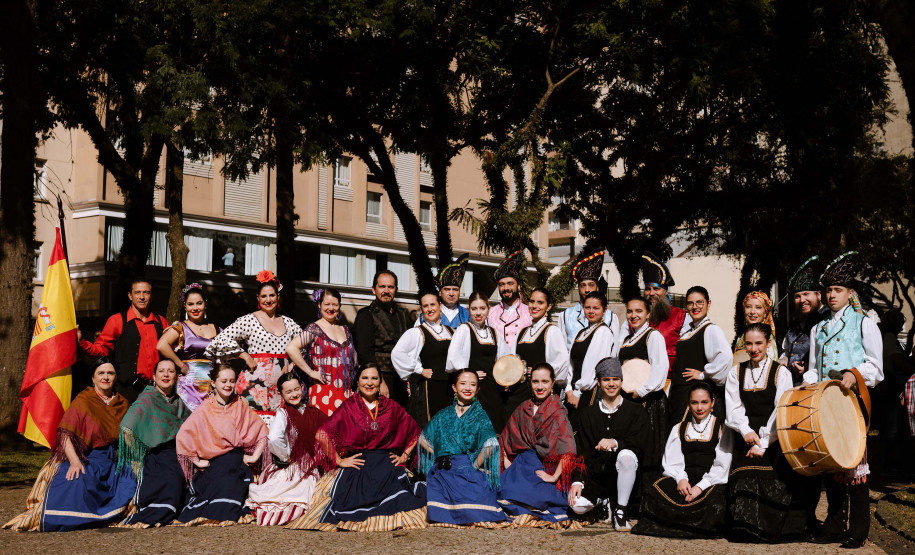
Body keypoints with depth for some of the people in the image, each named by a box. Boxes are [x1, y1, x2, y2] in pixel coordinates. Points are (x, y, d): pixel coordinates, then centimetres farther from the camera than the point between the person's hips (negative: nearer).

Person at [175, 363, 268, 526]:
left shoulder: (241, 406, 11)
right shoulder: (205, 410, 3)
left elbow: (262, 432, 14)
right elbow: (183, 437, -2)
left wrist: (255, 456, 3)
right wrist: (197, 461, -5)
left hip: (237, 462, 2)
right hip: (212, 462, -2)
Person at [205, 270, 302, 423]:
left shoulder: (288, 323, 15)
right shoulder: (249, 321, 2)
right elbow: (222, 339, -7)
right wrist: (245, 356, -9)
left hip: (281, 385, 4)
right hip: (255, 382, -4)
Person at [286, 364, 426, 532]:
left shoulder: (391, 408, 14)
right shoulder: (348, 408, 7)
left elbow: (415, 433, 22)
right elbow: (323, 434, 0)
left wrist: (404, 456, 10)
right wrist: (339, 460, -4)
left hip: (387, 463, 1)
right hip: (357, 464, -1)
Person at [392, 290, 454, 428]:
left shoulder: (450, 331, 14)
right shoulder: (416, 333, -5)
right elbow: (397, 354, -18)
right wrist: (419, 370, -12)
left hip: (448, 390, 5)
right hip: (427, 389, -5)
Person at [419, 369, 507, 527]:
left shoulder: (480, 415, 4)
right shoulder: (444, 415, 15)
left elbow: (490, 445, -10)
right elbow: (423, 439, 20)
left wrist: (475, 465, -6)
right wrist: (439, 456, 10)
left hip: (469, 473, -3)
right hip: (443, 472, 3)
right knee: (439, 516, -18)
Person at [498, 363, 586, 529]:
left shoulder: (557, 412, -6)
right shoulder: (523, 409, 11)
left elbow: (568, 449, -15)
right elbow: (506, 440, 18)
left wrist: (554, 477, -19)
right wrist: (507, 464, 4)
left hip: (546, 470, -6)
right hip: (523, 464, 6)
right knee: (498, 488, -20)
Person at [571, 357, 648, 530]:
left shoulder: (636, 410, 7)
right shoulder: (587, 414, 14)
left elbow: (638, 443, -7)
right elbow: (581, 451, 9)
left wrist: (615, 443, -27)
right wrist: (577, 481, -5)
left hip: (623, 472, -2)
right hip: (596, 475, 2)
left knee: (626, 455, -37)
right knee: (578, 505, -26)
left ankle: (621, 510, -19)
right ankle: (603, 502, 11)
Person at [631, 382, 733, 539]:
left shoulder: (722, 428, 11)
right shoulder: (679, 429, 22)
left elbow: (722, 465, 1)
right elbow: (672, 462, 12)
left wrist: (701, 486, -13)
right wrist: (680, 479, -11)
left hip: (712, 482, -2)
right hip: (684, 479, 3)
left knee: (715, 502, -38)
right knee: (656, 492, -30)